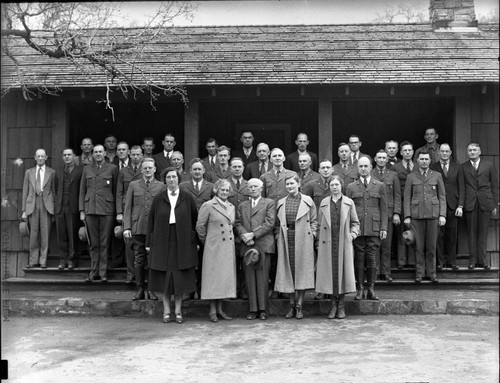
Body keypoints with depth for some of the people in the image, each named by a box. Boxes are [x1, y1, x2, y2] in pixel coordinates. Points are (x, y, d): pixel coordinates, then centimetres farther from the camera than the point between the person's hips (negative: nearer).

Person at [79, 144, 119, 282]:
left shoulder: (112, 168, 5)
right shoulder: (87, 169, 13)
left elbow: (116, 191, 4)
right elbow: (82, 191, 13)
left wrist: (118, 212, 0)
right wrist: (81, 211, 6)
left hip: (106, 209, -2)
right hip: (90, 209, 2)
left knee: (104, 243, 0)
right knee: (93, 243, 5)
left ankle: (103, 272, 7)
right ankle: (93, 271, 13)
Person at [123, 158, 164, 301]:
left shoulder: (161, 186, 9)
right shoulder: (133, 185, 12)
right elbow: (127, 207, 9)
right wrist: (126, 227, 1)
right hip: (137, 229, 1)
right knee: (138, 260, 3)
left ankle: (151, 289, 10)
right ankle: (140, 289, 11)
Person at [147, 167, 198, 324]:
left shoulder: (187, 198, 3)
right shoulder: (158, 199, 3)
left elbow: (194, 219, 5)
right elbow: (151, 220, 4)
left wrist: (194, 240, 0)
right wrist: (149, 242, 1)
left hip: (182, 241, 0)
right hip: (162, 241, 0)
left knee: (180, 276, 3)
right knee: (164, 276, 3)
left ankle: (178, 310, 14)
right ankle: (166, 311, 13)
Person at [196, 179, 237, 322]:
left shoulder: (231, 207, 12)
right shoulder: (208, 206, -6)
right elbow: (200, 226, -4)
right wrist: (205, 240, 4)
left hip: (228, 247, 6)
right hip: (214, 247, -6)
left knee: (226, 276, 7)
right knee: (213, 277, -2)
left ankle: (220, 309, 16)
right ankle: (212, 311, 5)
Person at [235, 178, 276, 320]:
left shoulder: (269, 203, 8)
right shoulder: (242, 206, 20)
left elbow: (270, 223, -3)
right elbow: (238, 223, 11)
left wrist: (253, 234, -10)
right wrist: (244, 235, -9)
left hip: (263, 244, -3)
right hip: (247, 245, 3)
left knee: (263, 277, -4)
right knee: (250, 278, 2)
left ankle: (262, 309, 3)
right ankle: (253, 309, 7)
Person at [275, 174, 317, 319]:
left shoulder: (307, 201, 5)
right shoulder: (281, 203, 11)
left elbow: (314, 221, 7)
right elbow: (278, 224, 13)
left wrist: (311, 235, -4)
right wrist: (279, 237, 1)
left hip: (303, 241, -2)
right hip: (286, 241, 2)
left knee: (302, 270, -1)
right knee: (288, 272, 3)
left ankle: (299, 306, 6)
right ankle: (292, 305, 13)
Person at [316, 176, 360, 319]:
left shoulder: (349, 203, 8)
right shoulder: (324, 203, 10)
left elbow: (355, 223, 12)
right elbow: (319, 224, 10)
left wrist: (352, 234, -5)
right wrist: (318, 243, 4)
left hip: (344, 243, -1)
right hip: (327, 244, 1)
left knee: (343, 271, -1)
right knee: (329, 272, 0)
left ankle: (341, 306, 9)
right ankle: (333, 305, 11)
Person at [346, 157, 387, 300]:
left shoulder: (380, 186, 10)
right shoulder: (351, 187, 11)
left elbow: (383, 209, 8)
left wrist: (384, 228, 0)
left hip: (374, 229, 0)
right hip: (357, 228, 1)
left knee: (371, 259, -2)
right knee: (358, 259, 1)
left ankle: (371, 289, 7)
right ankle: (360, 289, 8)